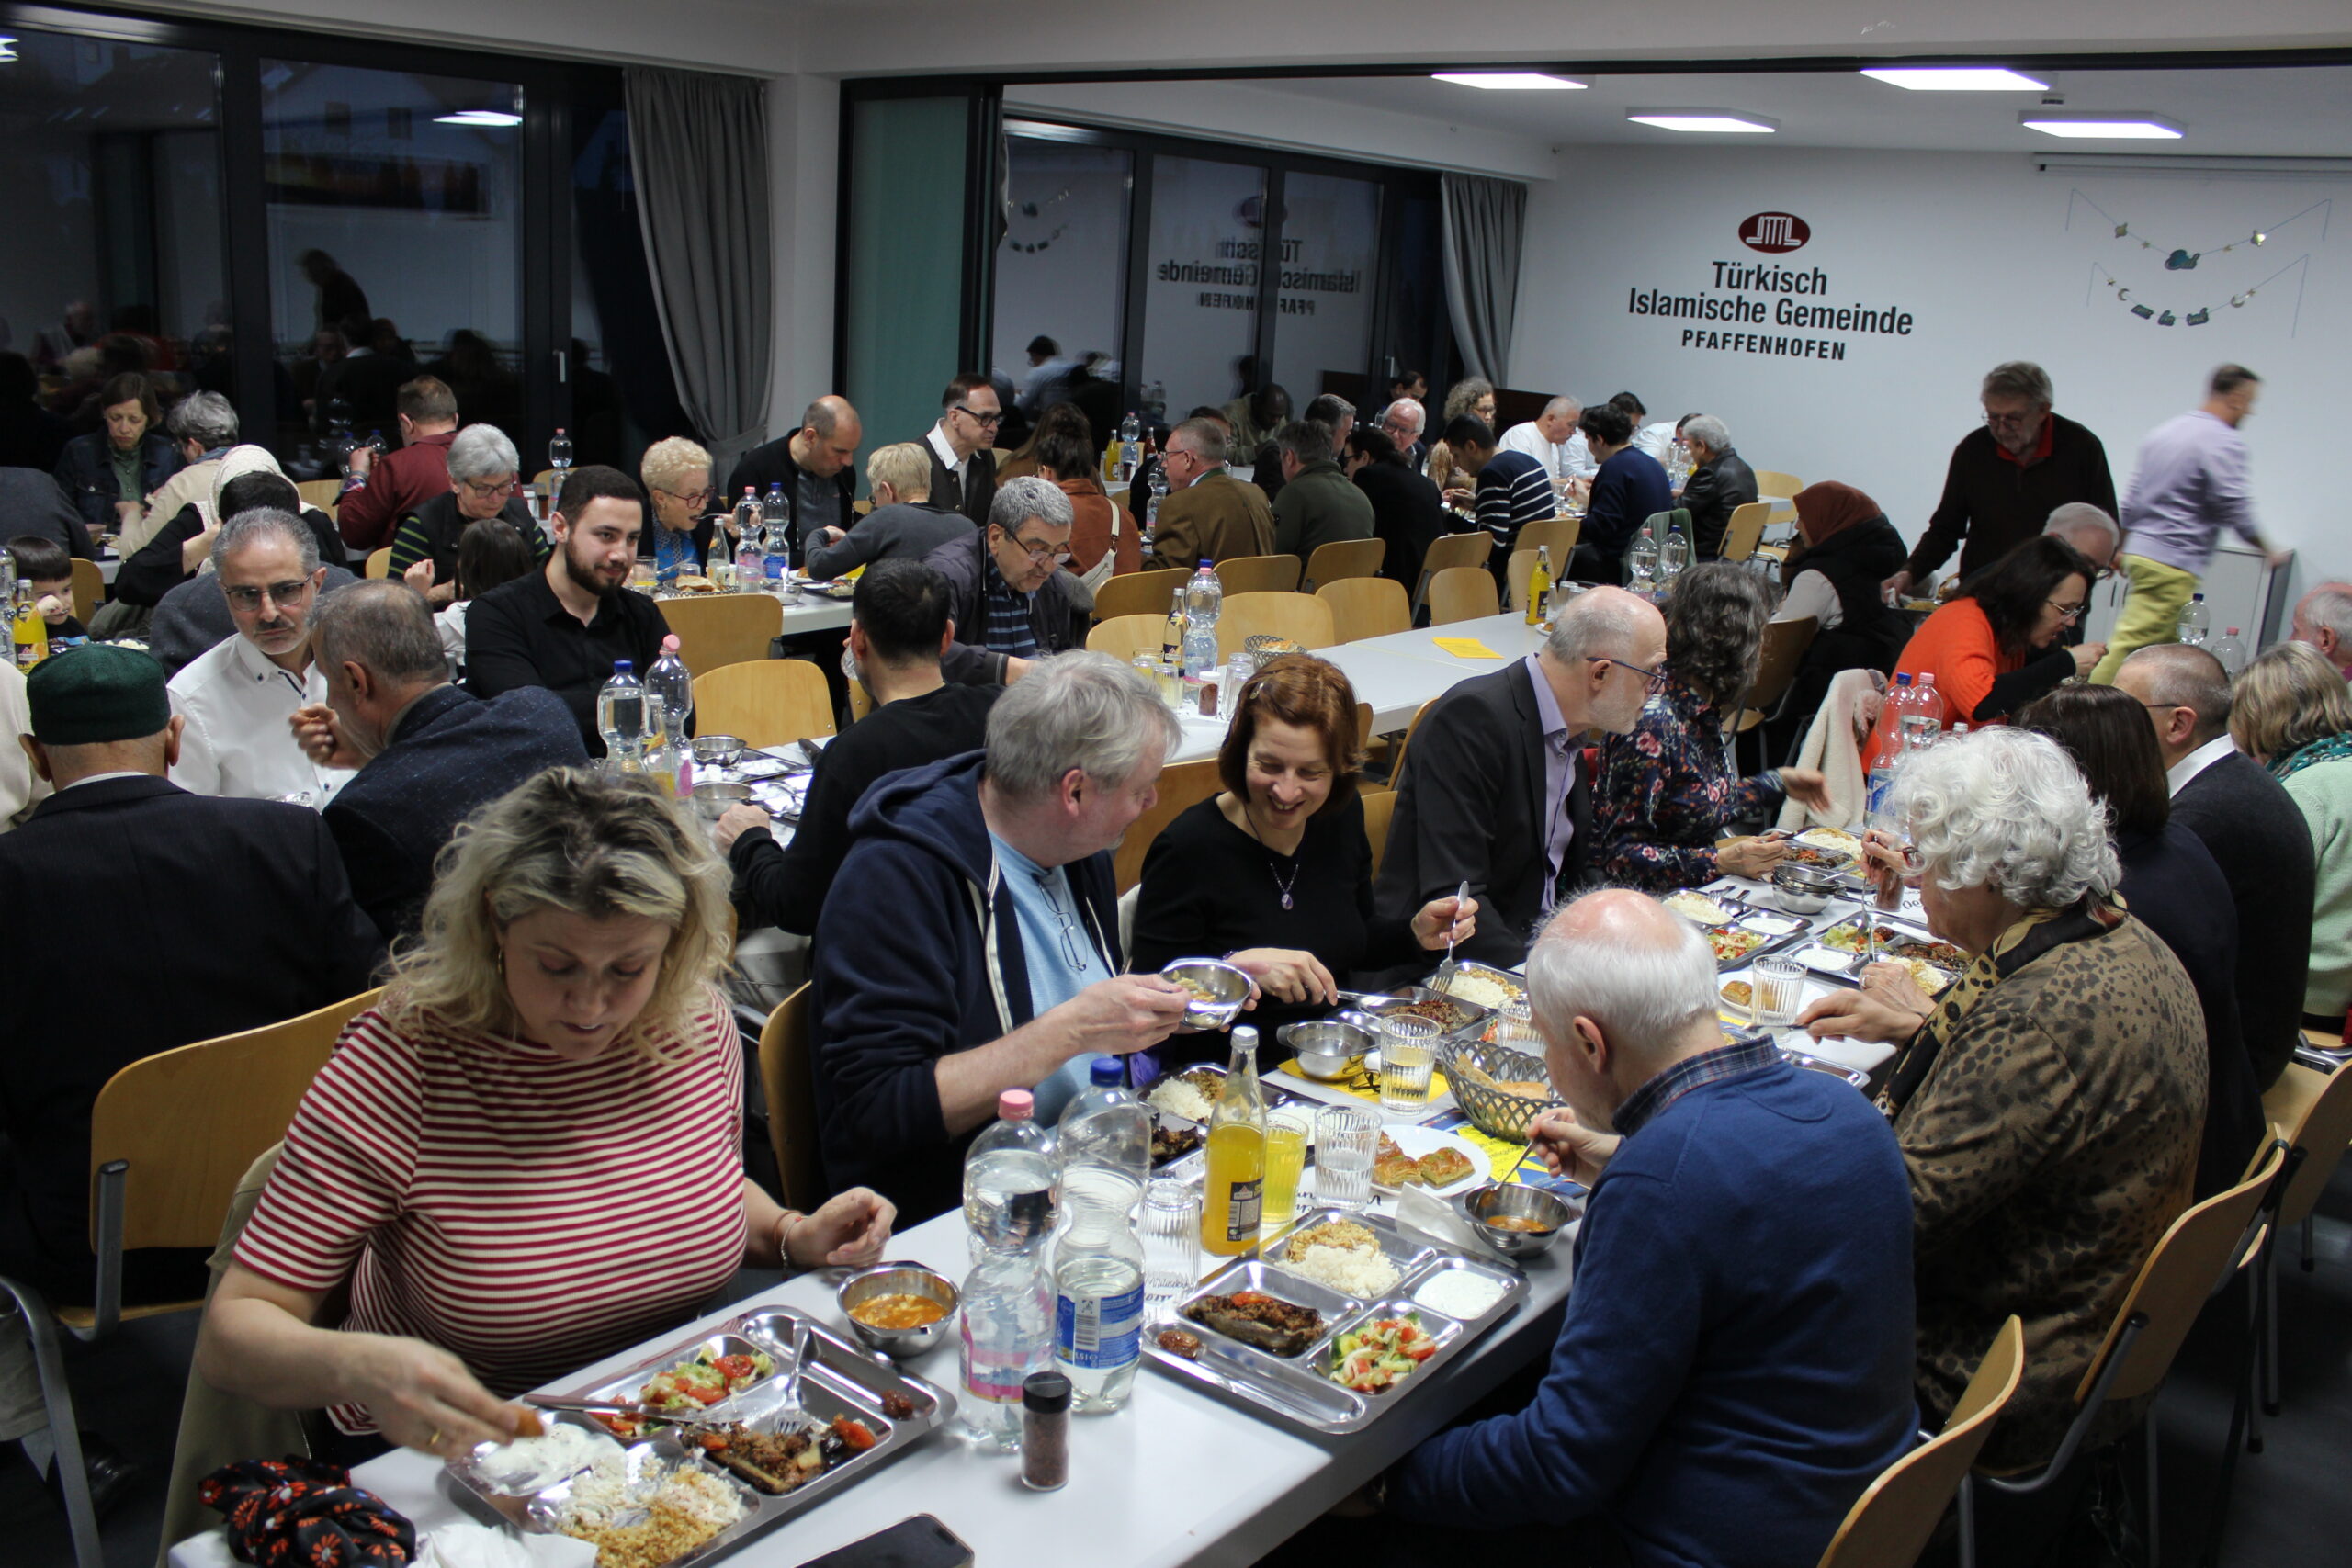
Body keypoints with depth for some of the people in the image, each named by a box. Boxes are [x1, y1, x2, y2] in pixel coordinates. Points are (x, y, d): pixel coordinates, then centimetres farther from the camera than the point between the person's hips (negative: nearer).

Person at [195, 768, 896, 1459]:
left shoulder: (698, 1021, -7)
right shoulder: (402, 1064, -21)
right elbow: (231, 1333, -20)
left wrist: (794, 1236, -5)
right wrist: (356, 1368, -41)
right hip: (444, 1458, -3)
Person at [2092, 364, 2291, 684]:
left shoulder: (2163, 431, 15)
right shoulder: (2225, 442, -10)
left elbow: (2132, 501, 20)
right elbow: (2236, 510, -12)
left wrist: (2121, 548, 28)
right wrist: (2269, 552, 2)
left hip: (2140, 552, 9)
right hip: (2173, 564, -9)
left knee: (2170, 644, 13)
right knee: (2131, 645, -11)